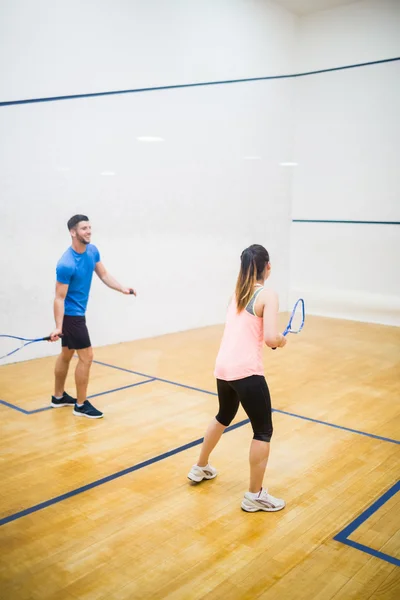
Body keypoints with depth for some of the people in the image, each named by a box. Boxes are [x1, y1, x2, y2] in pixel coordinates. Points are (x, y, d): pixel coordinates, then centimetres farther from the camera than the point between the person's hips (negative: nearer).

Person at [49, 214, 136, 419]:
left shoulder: (92, 251, -2)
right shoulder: (66, 264, -26)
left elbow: (103, 275, 8)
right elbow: (59, 298, -23)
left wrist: (123, 289, -6)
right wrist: (58, 327, -28)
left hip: (77, 313, 9)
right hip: (71, 315, -9)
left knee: (66, 354, 18)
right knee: (86, 357, -6)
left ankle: (58, 396, 33)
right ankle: (81, 405, 6)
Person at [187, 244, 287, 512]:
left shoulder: (238, 293, 13)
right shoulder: (268, 295, -9)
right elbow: (271, 338, -18)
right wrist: (281, 340, 2)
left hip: (223, 368, 8)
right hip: (247, 372, -8)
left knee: (223, 417, 30)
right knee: (263, 431, 8)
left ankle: (200, 468, 46)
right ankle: (255, 495, 17)